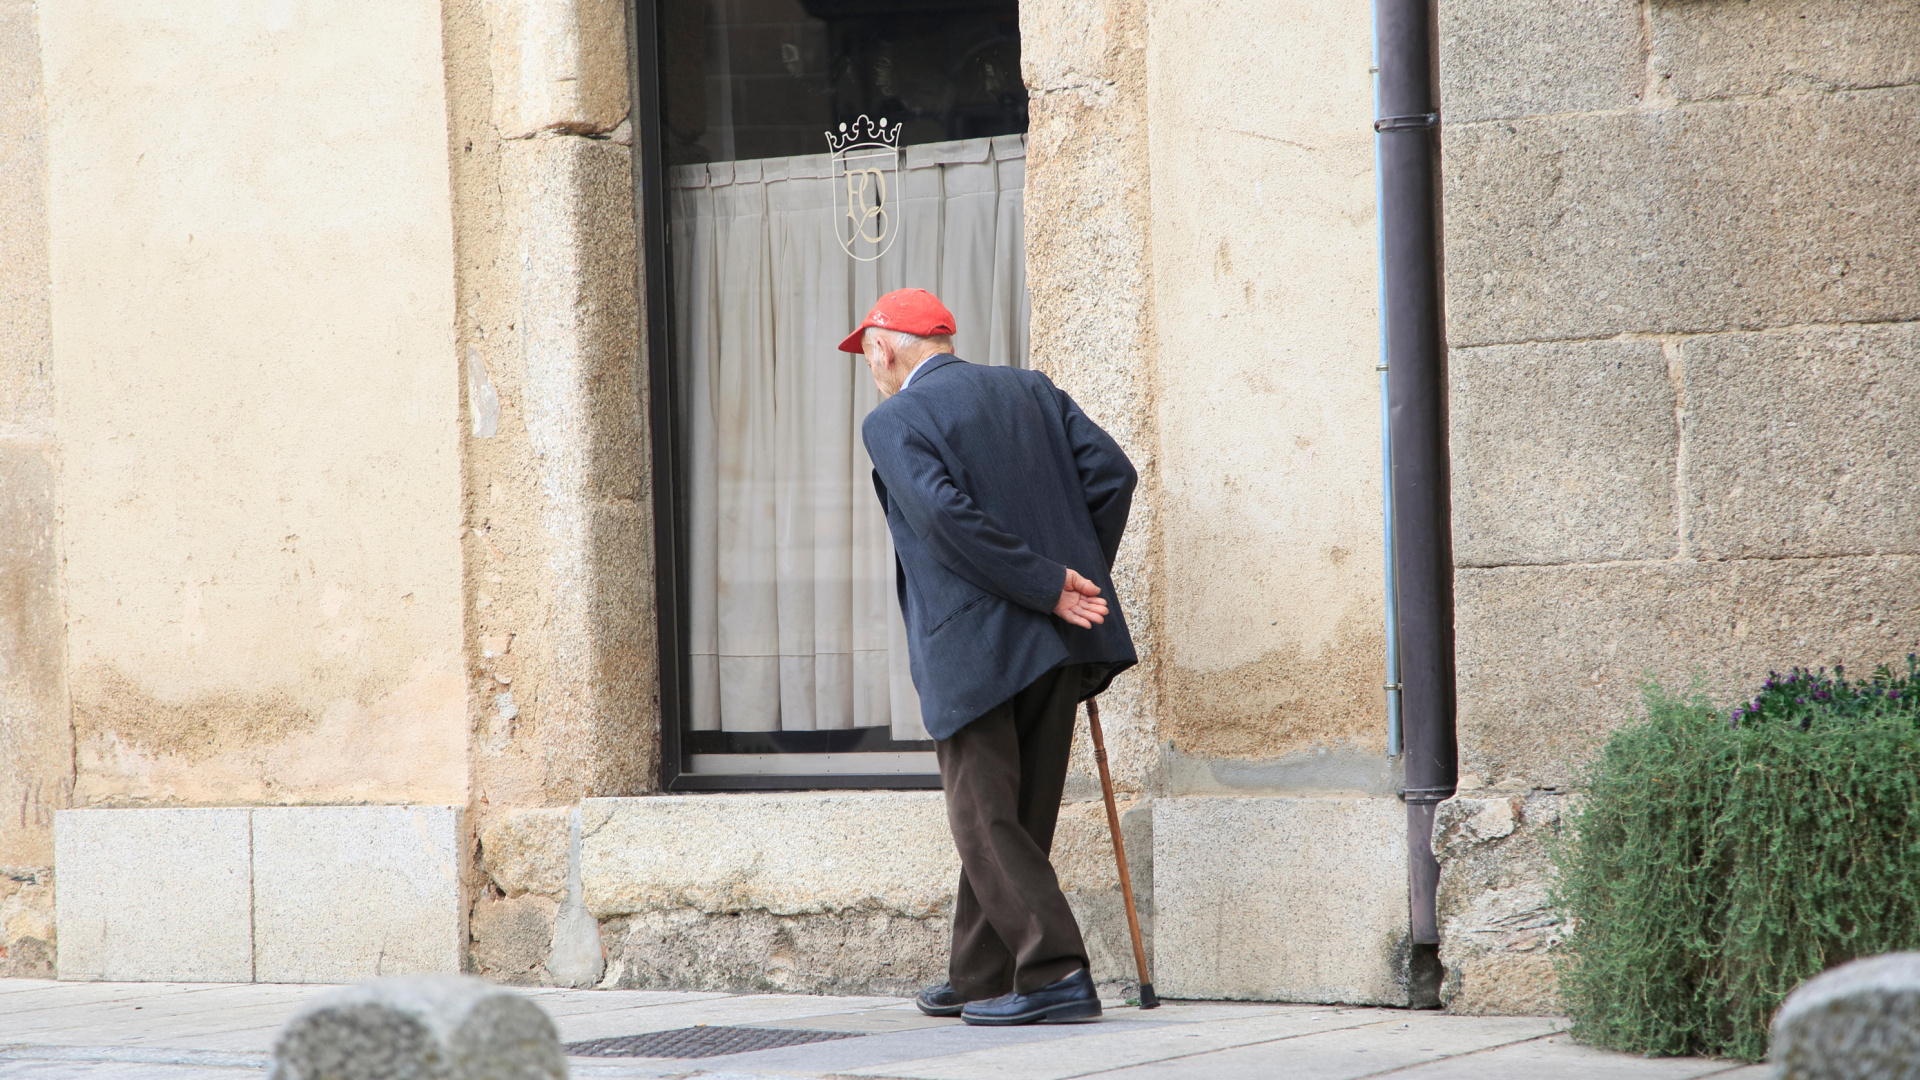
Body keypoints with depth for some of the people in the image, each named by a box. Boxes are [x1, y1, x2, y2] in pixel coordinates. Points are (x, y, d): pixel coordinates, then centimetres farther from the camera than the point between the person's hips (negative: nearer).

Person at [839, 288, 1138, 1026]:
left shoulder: (895, 423, -3)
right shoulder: (1031, 391, 14)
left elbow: (946, 514, -18)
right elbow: (1111, 470, 5)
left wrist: (1049, 588, -14)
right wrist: (1083, 573, 11)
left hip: (975, 651, -7)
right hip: (1058, 644, 7)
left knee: (988, 820, -1)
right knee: (1013, 816, 14)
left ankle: (1055, 973, -9)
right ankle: (980, 978, 21)